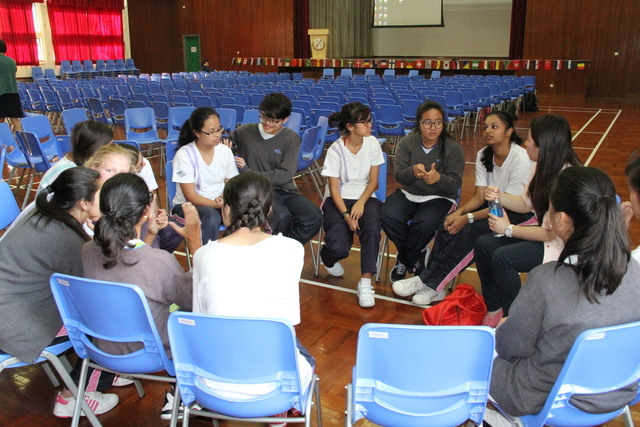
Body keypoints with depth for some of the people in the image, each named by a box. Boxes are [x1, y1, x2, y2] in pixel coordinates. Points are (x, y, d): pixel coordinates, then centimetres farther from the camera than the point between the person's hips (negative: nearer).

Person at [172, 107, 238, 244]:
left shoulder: (225, 151, -1)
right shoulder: (184, 154, -13)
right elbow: (191, 197, -15)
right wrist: (220, 204, -28)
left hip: (220, 203, 4)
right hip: (188, 206, -3)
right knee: (212, 217, -36)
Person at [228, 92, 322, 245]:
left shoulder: (291, 138, 1)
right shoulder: (245, 132, 2)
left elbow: (285, 175, -8)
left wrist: (248, 171, -10)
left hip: (284, 190, 2)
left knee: (314, 217, -23)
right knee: (282, 217, -33)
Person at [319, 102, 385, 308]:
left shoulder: (372, 143, -2)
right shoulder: (336, 149, -11)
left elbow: (373, 180, 1)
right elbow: (334, 188, -11)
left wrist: (361, 202, -16)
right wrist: (345, 215, -24)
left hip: (365, 197, 3)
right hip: (338, 199, -2)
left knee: (372, 226, -34)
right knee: (338, 247, -26)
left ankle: (365, 282, -26)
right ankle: (329, 258, 14)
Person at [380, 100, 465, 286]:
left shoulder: (453, 148, -7)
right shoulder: (406, 143, -1)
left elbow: (455, 185, -10)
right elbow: (398, 175, -8)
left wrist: (438, 178, -33)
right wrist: (413, 171, -32)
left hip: (439, 198, -2)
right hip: (408, 194, 3)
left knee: (423, 224, -33)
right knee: (387, 216, -27)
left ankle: (404, 261, -2)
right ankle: (417, 257, -1)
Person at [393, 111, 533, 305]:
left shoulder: (521, 160, -21)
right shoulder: (483, 156, 1)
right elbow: (479, 197, -1)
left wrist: (468, 218, -28)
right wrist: (459, 212, -22)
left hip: (519, 212, -6)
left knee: (471, 231, -30)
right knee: (449, 225, -21)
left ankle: (430, 283, -21)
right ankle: (431, 280, -22)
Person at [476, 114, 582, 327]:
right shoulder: (541, 167, -2)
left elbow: (552, 233, -24)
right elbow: (526, 204, 11)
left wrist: (509, 229, -16)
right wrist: (499, 196, -8)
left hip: (562, 244, -9)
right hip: (543, 231, 9)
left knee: (503, 257, -25)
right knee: (483, 244, -4)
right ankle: (493, 308, 9)